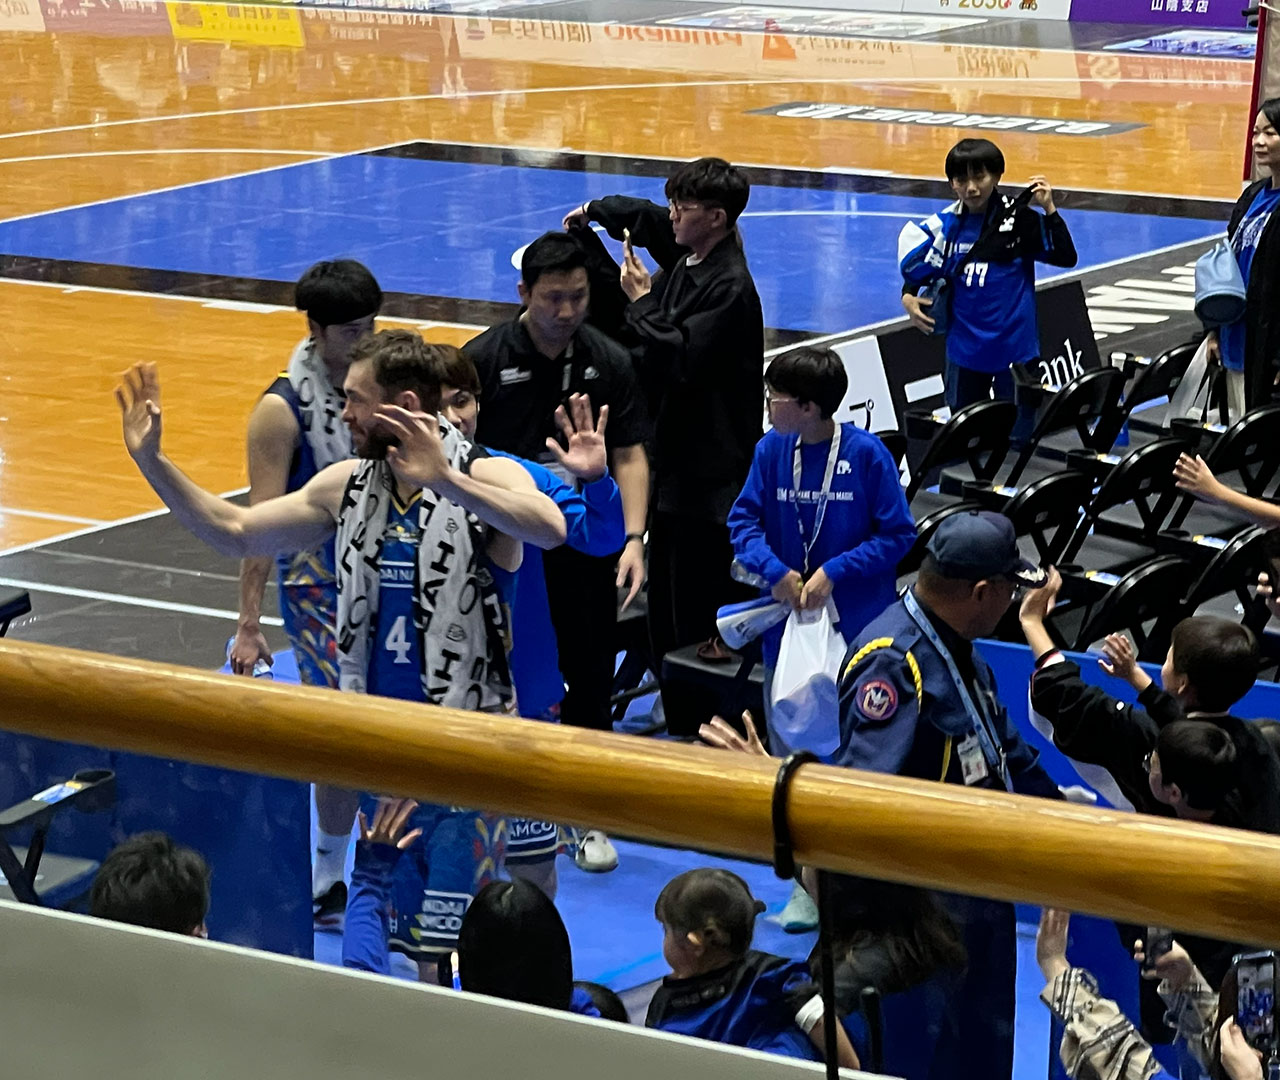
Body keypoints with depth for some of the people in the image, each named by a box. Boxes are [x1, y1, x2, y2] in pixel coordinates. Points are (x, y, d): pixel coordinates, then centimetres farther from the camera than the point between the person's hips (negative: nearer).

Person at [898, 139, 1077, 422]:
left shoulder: (1021, 219, -6)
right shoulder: (944, 226, 1)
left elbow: (1066, 257, -10)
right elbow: (916, 271, 12)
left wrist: (1049, 210, -18)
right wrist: (908, 298, -7)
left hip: (1015, 348, -3)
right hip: (965, 350, 3)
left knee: (1017, 430, 1)